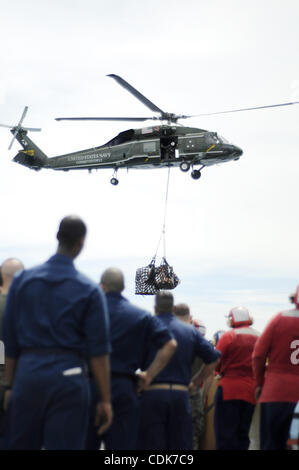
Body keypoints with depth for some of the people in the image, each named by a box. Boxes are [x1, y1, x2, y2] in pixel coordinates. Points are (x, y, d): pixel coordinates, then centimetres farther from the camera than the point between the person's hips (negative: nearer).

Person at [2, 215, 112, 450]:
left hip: (27, 372, 3)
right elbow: (98, 351, -4)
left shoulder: (22, 280, 6)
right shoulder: (89, 290, -1)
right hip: (68, 376, -3)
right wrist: (105, 400, -1)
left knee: (21, 444, 11)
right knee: (64, 445, -1)